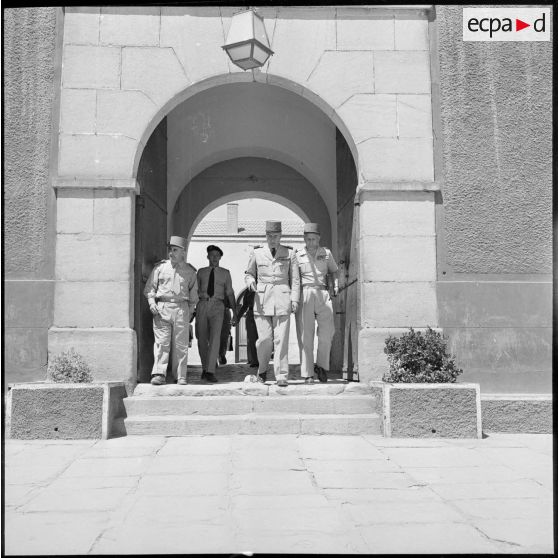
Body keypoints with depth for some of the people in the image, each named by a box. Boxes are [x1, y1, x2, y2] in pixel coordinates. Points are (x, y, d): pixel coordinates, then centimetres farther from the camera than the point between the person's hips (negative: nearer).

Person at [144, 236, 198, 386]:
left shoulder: (189, 271, 10)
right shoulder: (160, 267, 8)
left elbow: (193, 293, 17)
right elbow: (150, 287, 11)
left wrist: (190, 310, 8)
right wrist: (151, 302, -4)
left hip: (181, 308, 1)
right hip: (162, 308, 0)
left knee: (181, 344, 1)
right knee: (161, 342, -7)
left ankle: (181, 376, 7)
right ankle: (159, 374, -9)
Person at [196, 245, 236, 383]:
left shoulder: (225, 273, 10)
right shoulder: (201, 272, 12)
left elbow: (230, 293, 9)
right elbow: (196, 291, 12)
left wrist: (235, 313, 3)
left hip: (217, 307, -2)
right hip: (202, 306, 2)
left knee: (215, 338, -19)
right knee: (202, 340, 5)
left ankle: (210, 372, -20)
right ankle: (205, 368, 27)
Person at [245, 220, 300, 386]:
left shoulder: (289, 253, 8)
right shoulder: (257, 253, 10)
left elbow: (295, 279, 9)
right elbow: (249, 273, 20)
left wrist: (294, 299, -1)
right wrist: (251, 282, -3)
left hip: (282, 299, 0)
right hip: (262, 300, 1)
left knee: (281, 339, -7)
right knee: (264, 339, -3)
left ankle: (281, 376, -1)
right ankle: (262, 370, 20)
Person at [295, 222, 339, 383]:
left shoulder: (326, 253, 14)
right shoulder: (297, 255, 6)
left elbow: (333, 271, 27)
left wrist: (335, 285, 10)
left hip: (323, 294, 2)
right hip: (304, 295, -2)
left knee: (327, 332, -7)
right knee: (305, 335, -4)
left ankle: (321, 366, 14)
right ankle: (307, 374, 1)